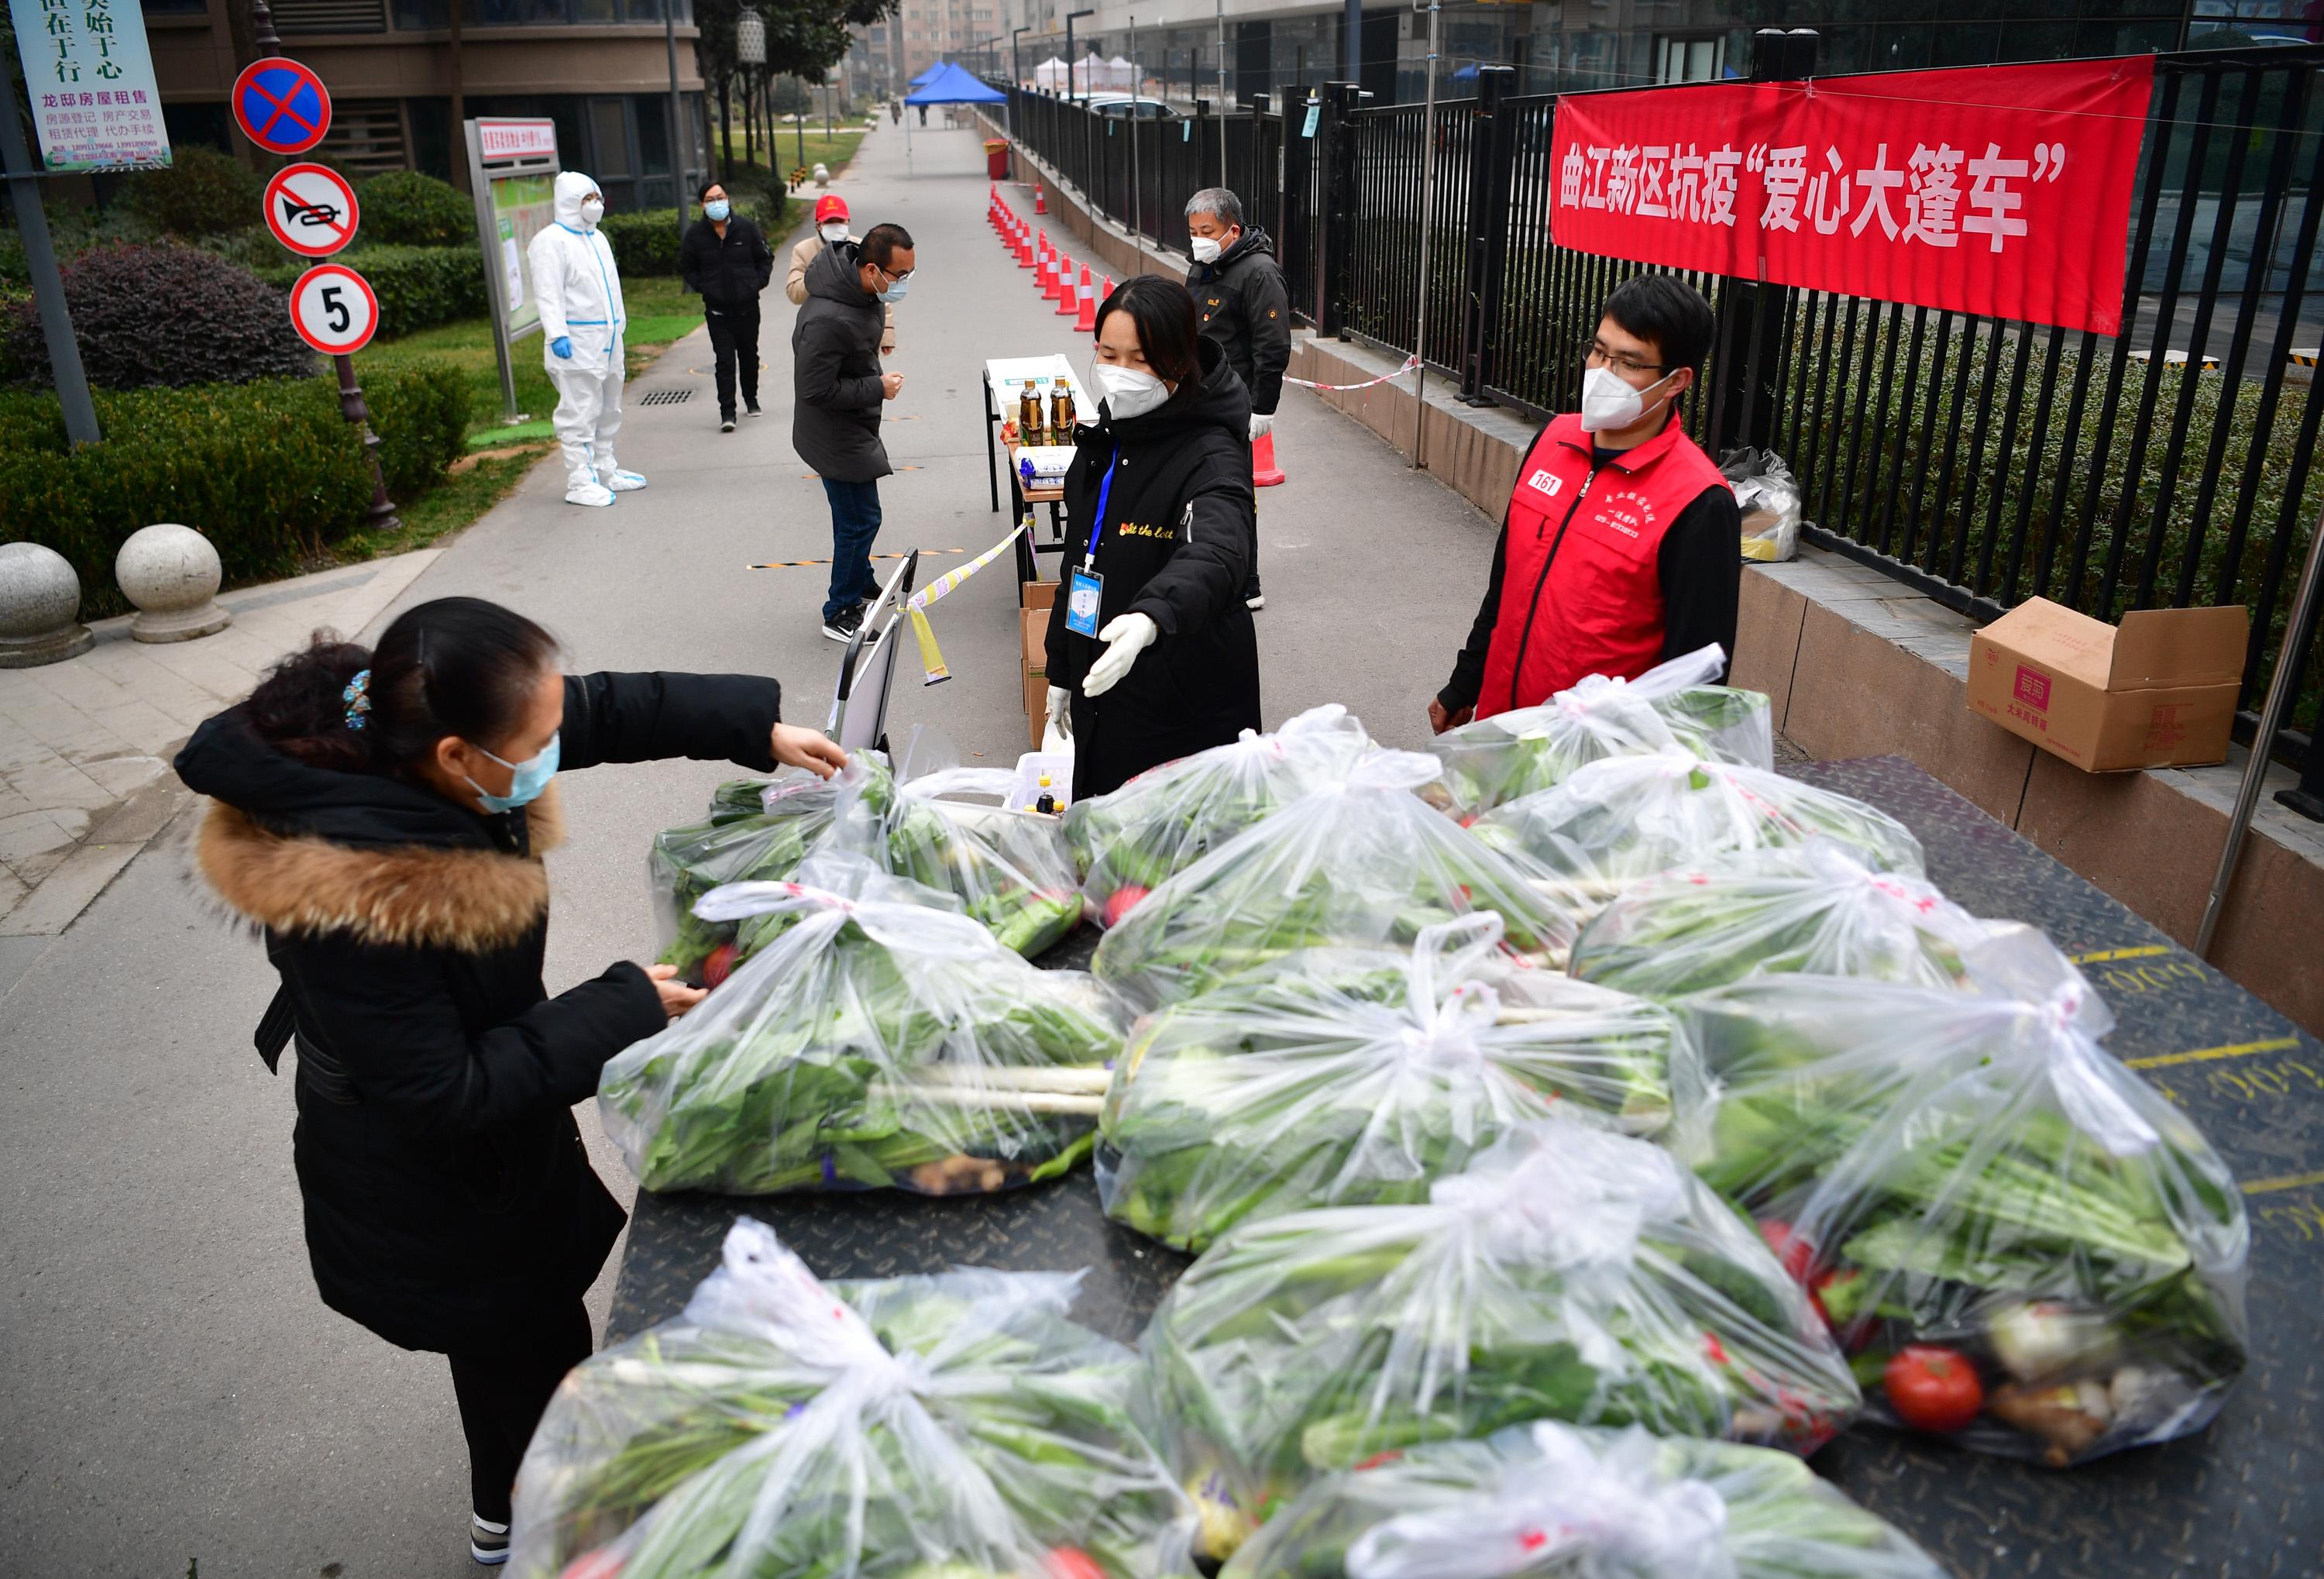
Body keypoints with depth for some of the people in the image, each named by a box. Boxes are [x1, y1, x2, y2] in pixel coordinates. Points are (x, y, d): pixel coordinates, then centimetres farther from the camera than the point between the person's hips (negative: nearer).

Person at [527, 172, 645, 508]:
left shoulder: (597, 238, 19)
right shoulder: (551, 241, -9)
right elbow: (548, 293, -16)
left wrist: (618, 327, 23)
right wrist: (557, 334, -25)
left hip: (607, 340, 9)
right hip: (576, 344, -9)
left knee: (608, 411, 15)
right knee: (579, 414, -8)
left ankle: (606, 471, 26)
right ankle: (580, 482, -7)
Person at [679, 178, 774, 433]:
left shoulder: (747, 228, -2)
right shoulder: (695, 234, -3)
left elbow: (766, 259, 9)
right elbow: (686, 268, 9)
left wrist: (758, 283, -2)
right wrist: (703, 287, -3)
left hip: (747, 306, 2)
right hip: (717, 310, -1)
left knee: (749, 355, 16)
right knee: (725, 359, -9)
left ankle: (751, 399, 37)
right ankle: (727, 412, -11)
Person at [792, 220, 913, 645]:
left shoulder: (861, 290, -3)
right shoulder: (828, 320, -34)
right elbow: (817, 390, -30)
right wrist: (878, 388, -22)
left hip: (853, 428, 9)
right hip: (836, 437, -9)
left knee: (855, 515, 24)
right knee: (860, 520, -2)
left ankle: (860, 583, 43)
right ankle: (840, 613, 12)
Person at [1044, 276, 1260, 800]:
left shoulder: (1212, 456, -19)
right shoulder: (1102, 443, 6)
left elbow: (1216, 555, -40)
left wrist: (1150, 618, -59)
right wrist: (1061, 672, 19)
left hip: (1187, 717, -7)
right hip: (1100, 699, 8)